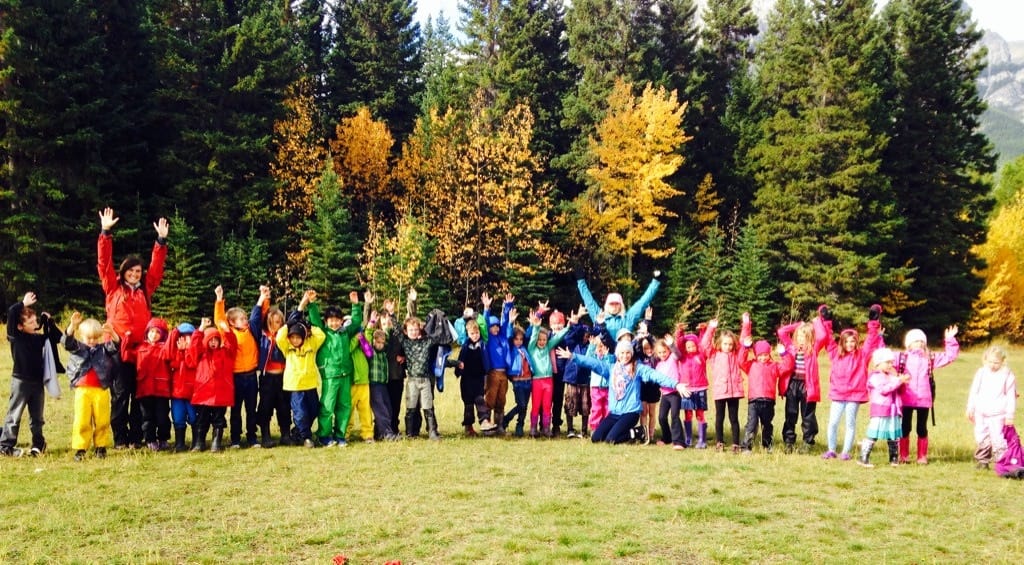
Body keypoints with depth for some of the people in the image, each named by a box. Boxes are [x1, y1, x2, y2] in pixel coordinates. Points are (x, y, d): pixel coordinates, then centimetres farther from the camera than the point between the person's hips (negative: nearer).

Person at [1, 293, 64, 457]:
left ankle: (38, 444, 23)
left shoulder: (40, 338, 8)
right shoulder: (15, 336, -7)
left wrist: (49, 321, 7)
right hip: (20, 380, -5)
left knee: (37, 417, 13)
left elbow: (57, 338, 16)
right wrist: (23, 303, -17)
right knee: (14, 414, -1)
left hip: (38, 381, 5)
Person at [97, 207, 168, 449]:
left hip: (141, 349, 3)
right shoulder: (113, 288, 7)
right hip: (119, 349, -3)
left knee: (140, 395, 6)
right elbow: (104, 263, 0)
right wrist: (106, 233, -7)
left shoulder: (145, 289, 14)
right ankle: (120, 438, 6)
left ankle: (136, 437, 13)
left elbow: (156, 267, 12)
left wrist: (161, 240, 5)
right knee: (119, 395, 1)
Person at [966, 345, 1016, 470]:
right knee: (981, 439, 9)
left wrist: (1010, 415, -5)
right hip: (981, 413, 4)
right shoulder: (981, 373, 5)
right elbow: (973, 391, 11)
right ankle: (982, 461, 21)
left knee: (998, 439, -10)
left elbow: (1011, 397, -3)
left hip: (998, 414, -4)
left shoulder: (1007, 375, -4)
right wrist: (970, 409, 12)